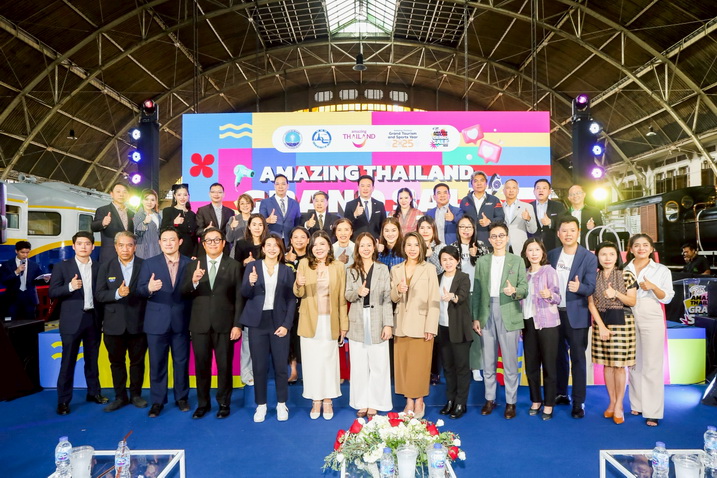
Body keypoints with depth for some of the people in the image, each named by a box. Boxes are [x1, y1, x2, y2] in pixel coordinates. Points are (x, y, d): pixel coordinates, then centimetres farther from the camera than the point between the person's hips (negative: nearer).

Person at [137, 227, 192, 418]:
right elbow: (140, 289, -8)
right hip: (157, 321, 0)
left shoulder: (189, 263, 1)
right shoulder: (149, 263, 2)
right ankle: (157, 401, 22)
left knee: (181, 361, 11)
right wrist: (149, 288, -27)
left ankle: (181, 397, 26)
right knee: (157, 363, 8)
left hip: (181, 321, 0)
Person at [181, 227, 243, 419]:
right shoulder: (193, 265, 6)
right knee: (201, 366, 11)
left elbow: (239, 297, -3)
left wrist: (237, 324, -8)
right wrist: (193, 281, -22)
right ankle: (203, 403, 28)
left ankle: (224, 403, 23)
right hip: (200, 324, 2)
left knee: (224, 366, 7)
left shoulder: (233, 265, 0)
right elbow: (183, 293, -1)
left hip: (224, 324, -2)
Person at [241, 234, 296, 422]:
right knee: (259, 366, 5)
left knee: (280, 365, 5)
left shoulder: (287, 270, 5)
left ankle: (281, 404, 21)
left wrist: (286, 324, -6)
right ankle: (261, 405, 20)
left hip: (279, 322, 0)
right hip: (258, 322, 0)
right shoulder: (252, 266, 3)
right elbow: (245, 294, -3)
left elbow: (291, 300, 4)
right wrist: (250, 282, -24)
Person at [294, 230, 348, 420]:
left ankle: (327, 401, 19)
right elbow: (298, 294, 0)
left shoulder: (339, 267, 0)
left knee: (328, 360, 5)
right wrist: (299, 284, -23)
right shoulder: (304, 264, 0)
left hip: (330, 321, -1)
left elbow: (342, 297, 1)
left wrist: (344, 324, 1)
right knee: (311, 361, 7)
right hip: (310, 321, 1)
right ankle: (316, 401, 20)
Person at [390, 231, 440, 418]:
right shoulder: (395, 270, 10)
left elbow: (434, 300, -5)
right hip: (401, 325, 4)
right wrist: (398, 290, -12)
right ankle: (409, 401, 19)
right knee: (402, 364, 6)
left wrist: (430, 327, -11)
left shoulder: (429, 269, -2)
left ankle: (419, 402, 16)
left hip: (421, 324, -4)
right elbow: (392, 298, 10)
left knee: (420, 365, 1)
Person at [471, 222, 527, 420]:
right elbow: (477, 292, 8)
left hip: (509, 315, -2)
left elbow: (525, 287, 0)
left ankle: (511, 402, 16)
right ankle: (490, 399, 23)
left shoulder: (517, 261, 5)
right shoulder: (481, 262, 11)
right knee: (488, 362, 10)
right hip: (487, 316, 2)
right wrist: (475, 317, 3)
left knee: (510, 362, 2)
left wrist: (515, 291, -23)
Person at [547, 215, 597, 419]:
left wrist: (578, 287, -32)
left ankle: (578, 402, 10)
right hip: (554, 312, 4)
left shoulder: (589, 258, -7)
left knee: (578, 358, 1)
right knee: (559, 356, 15)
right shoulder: (552, 255, 5)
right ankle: (561, 394, 29)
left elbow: (591, 288, -13)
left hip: (576, 315, -4)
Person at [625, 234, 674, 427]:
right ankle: (637, 404, 21)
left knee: (652, 366, -3)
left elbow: (667, 298, -1)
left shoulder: (662, 270, 3)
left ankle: (653, 411, 2)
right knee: (633, 364, 10)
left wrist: (652, 287, -17)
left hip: (651, 320, -3)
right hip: (629, 319, 3)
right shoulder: (624, 270, 7)